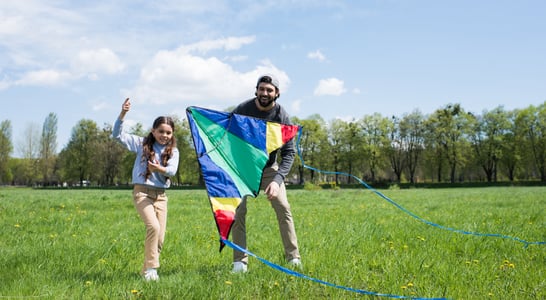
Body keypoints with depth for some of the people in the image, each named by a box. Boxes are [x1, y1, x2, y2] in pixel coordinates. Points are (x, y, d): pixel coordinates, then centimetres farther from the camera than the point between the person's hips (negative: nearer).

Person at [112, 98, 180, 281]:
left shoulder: (173, 151, 5)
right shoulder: (142, 144, 1)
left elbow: (172, 170, -12)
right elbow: (117, 135, -5)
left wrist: (160, 169, -34)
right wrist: (122, 114, -20)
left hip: (161, 194, 4)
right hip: (142, 191, -4)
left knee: (160, 237, 1)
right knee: (153, 227, -23)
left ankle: (147, 270, 18)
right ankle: (150, 269, -13)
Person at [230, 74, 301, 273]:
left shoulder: (281, 116, -16)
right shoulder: (243, 109, -16)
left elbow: (289, 152, -16)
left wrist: (277, 179, -29)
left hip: (269, 168, 0)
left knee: (283, 209, -9)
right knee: (238, 212, -9)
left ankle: (293, 257, -1)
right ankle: (240, 261, -3)